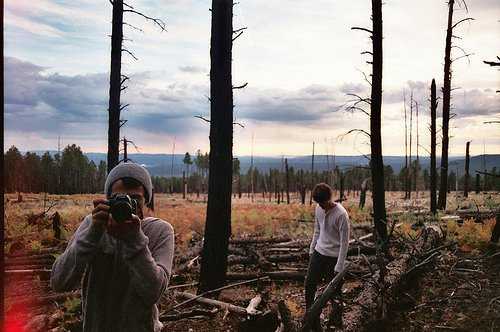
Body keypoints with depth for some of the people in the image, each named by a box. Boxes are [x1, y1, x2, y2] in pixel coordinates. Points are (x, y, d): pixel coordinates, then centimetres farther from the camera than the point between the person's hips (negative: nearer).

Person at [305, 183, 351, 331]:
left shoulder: (341, 215, -22)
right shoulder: (319, 209, -1)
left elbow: (344, 242, -19)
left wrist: (339, 267, -18)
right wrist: (312, 249, 15)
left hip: (333, 257, -6)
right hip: (318, 252, 7)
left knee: (334, 290, 5)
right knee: (309, 283, 10)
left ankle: (336, 319, 26)